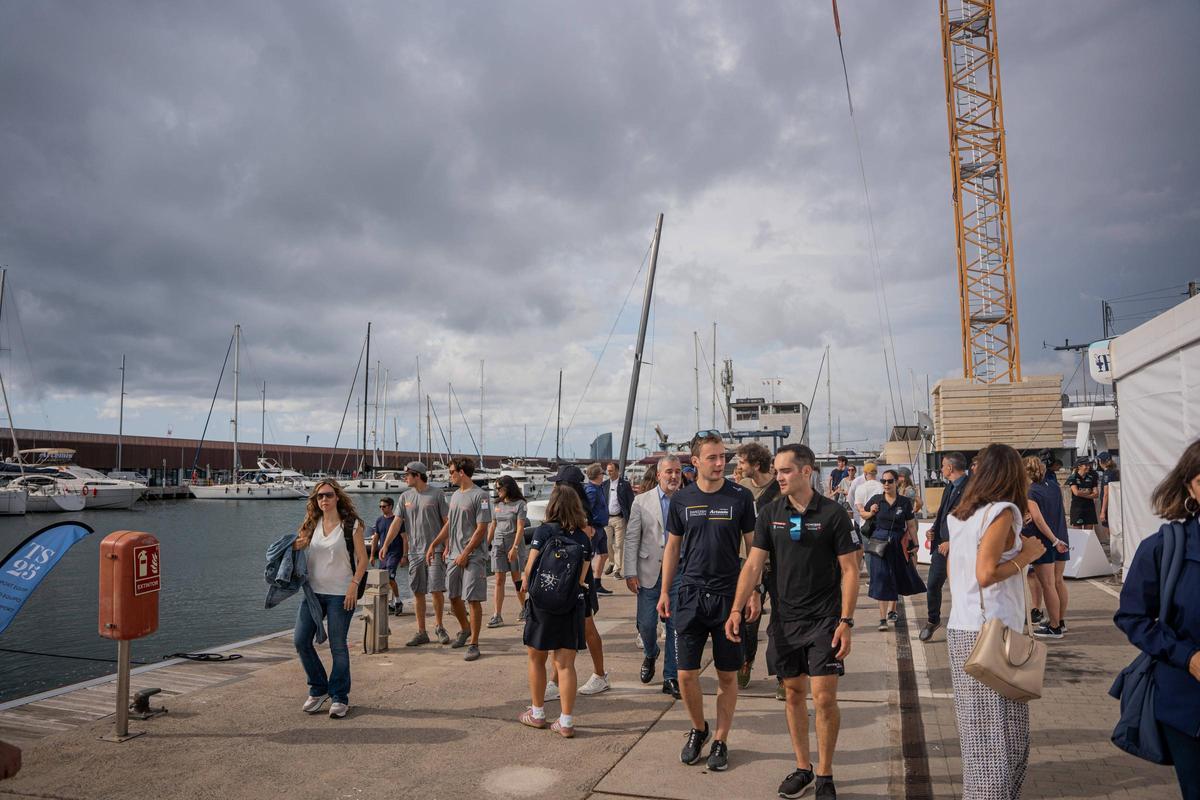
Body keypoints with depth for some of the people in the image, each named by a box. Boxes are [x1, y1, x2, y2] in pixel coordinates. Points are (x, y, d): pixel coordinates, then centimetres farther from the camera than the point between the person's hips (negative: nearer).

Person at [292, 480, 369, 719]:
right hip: (313, 591, 5)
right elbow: (302, 552, 18)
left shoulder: (351, 524, -5)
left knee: (338, 646, 0)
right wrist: (296, 547, -5)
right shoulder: (312, 525, 8)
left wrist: (354, 586, -14)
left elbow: (362, 559, -5)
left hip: (340, 594, -5)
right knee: (300, 640, 1)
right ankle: (318, 689, 20)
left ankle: (340, 697, 13)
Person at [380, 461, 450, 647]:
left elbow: (447, 522, -2)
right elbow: (396, 522, 4)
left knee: (436, 590, -6)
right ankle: (421, 633, 14)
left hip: (435, 550, -4)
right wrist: (385, 545, -6)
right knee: (418, 593, 6)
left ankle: (439, 626, 15)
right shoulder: (405, 497, 9)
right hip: (415, 551, 4)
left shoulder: (437, 495, -2)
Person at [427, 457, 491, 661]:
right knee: (454, 597, 15)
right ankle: (464, 629, 37)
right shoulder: (455, 495, 15)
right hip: (453, 556, 8)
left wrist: (465, 554, -16)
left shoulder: (480, 496, -11)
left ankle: (474, 644, 2)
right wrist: (433, 545, 17)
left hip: (472, 557, -8)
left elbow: (481, 529, -14)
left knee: (473, 600, -6)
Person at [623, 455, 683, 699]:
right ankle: (650, 655, 38)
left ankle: (671, 678, 17)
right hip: (649, 573, 0)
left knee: (675, 626, 4)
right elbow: (631, 539, 1)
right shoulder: (642, 502, 1)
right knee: (646, 624, 5)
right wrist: (630, 573, -5)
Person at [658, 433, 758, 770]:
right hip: (690, 594, 1)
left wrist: (753, 591, -4)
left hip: (728, 595, -1)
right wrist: (665, 592, 6)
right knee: (686, 674, 5)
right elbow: (672, 547, 9)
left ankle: (720, 740, 25)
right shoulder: (681, 499, 2)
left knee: (727, 675, 7)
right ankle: (698, 729, 30)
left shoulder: (740, 497, -3)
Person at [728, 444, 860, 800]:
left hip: (823, 620, -3)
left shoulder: (833, 514, -8)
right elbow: (753, 564, -1)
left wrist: (845, 621, -13)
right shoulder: (770, 513, 1)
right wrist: (736, 609, -10)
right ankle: (802, 768, 28)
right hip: (784, 619, 3)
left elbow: (850, 570, -6)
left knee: (824, 698, -4)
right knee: (794, 694, 12)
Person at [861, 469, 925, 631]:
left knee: (896, 578, 15)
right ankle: (883, 618, -2)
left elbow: (911, 525, 1)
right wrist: (871, 513, -7)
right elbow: (863, 514, 13)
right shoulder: (876, 500, -2)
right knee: (881, 578, -5)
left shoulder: (905, 502, -2)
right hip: (879, 542, -1)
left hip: (898, 543, 1)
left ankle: (891, 610, 37)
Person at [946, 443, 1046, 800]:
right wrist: (1026, 554, -6)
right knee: (1001, 732, 0)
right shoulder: (1002, 511, -10)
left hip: (961, 631, 8)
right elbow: (986, 573, -18)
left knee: (980, 728, 16)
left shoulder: (960, 514, 12)